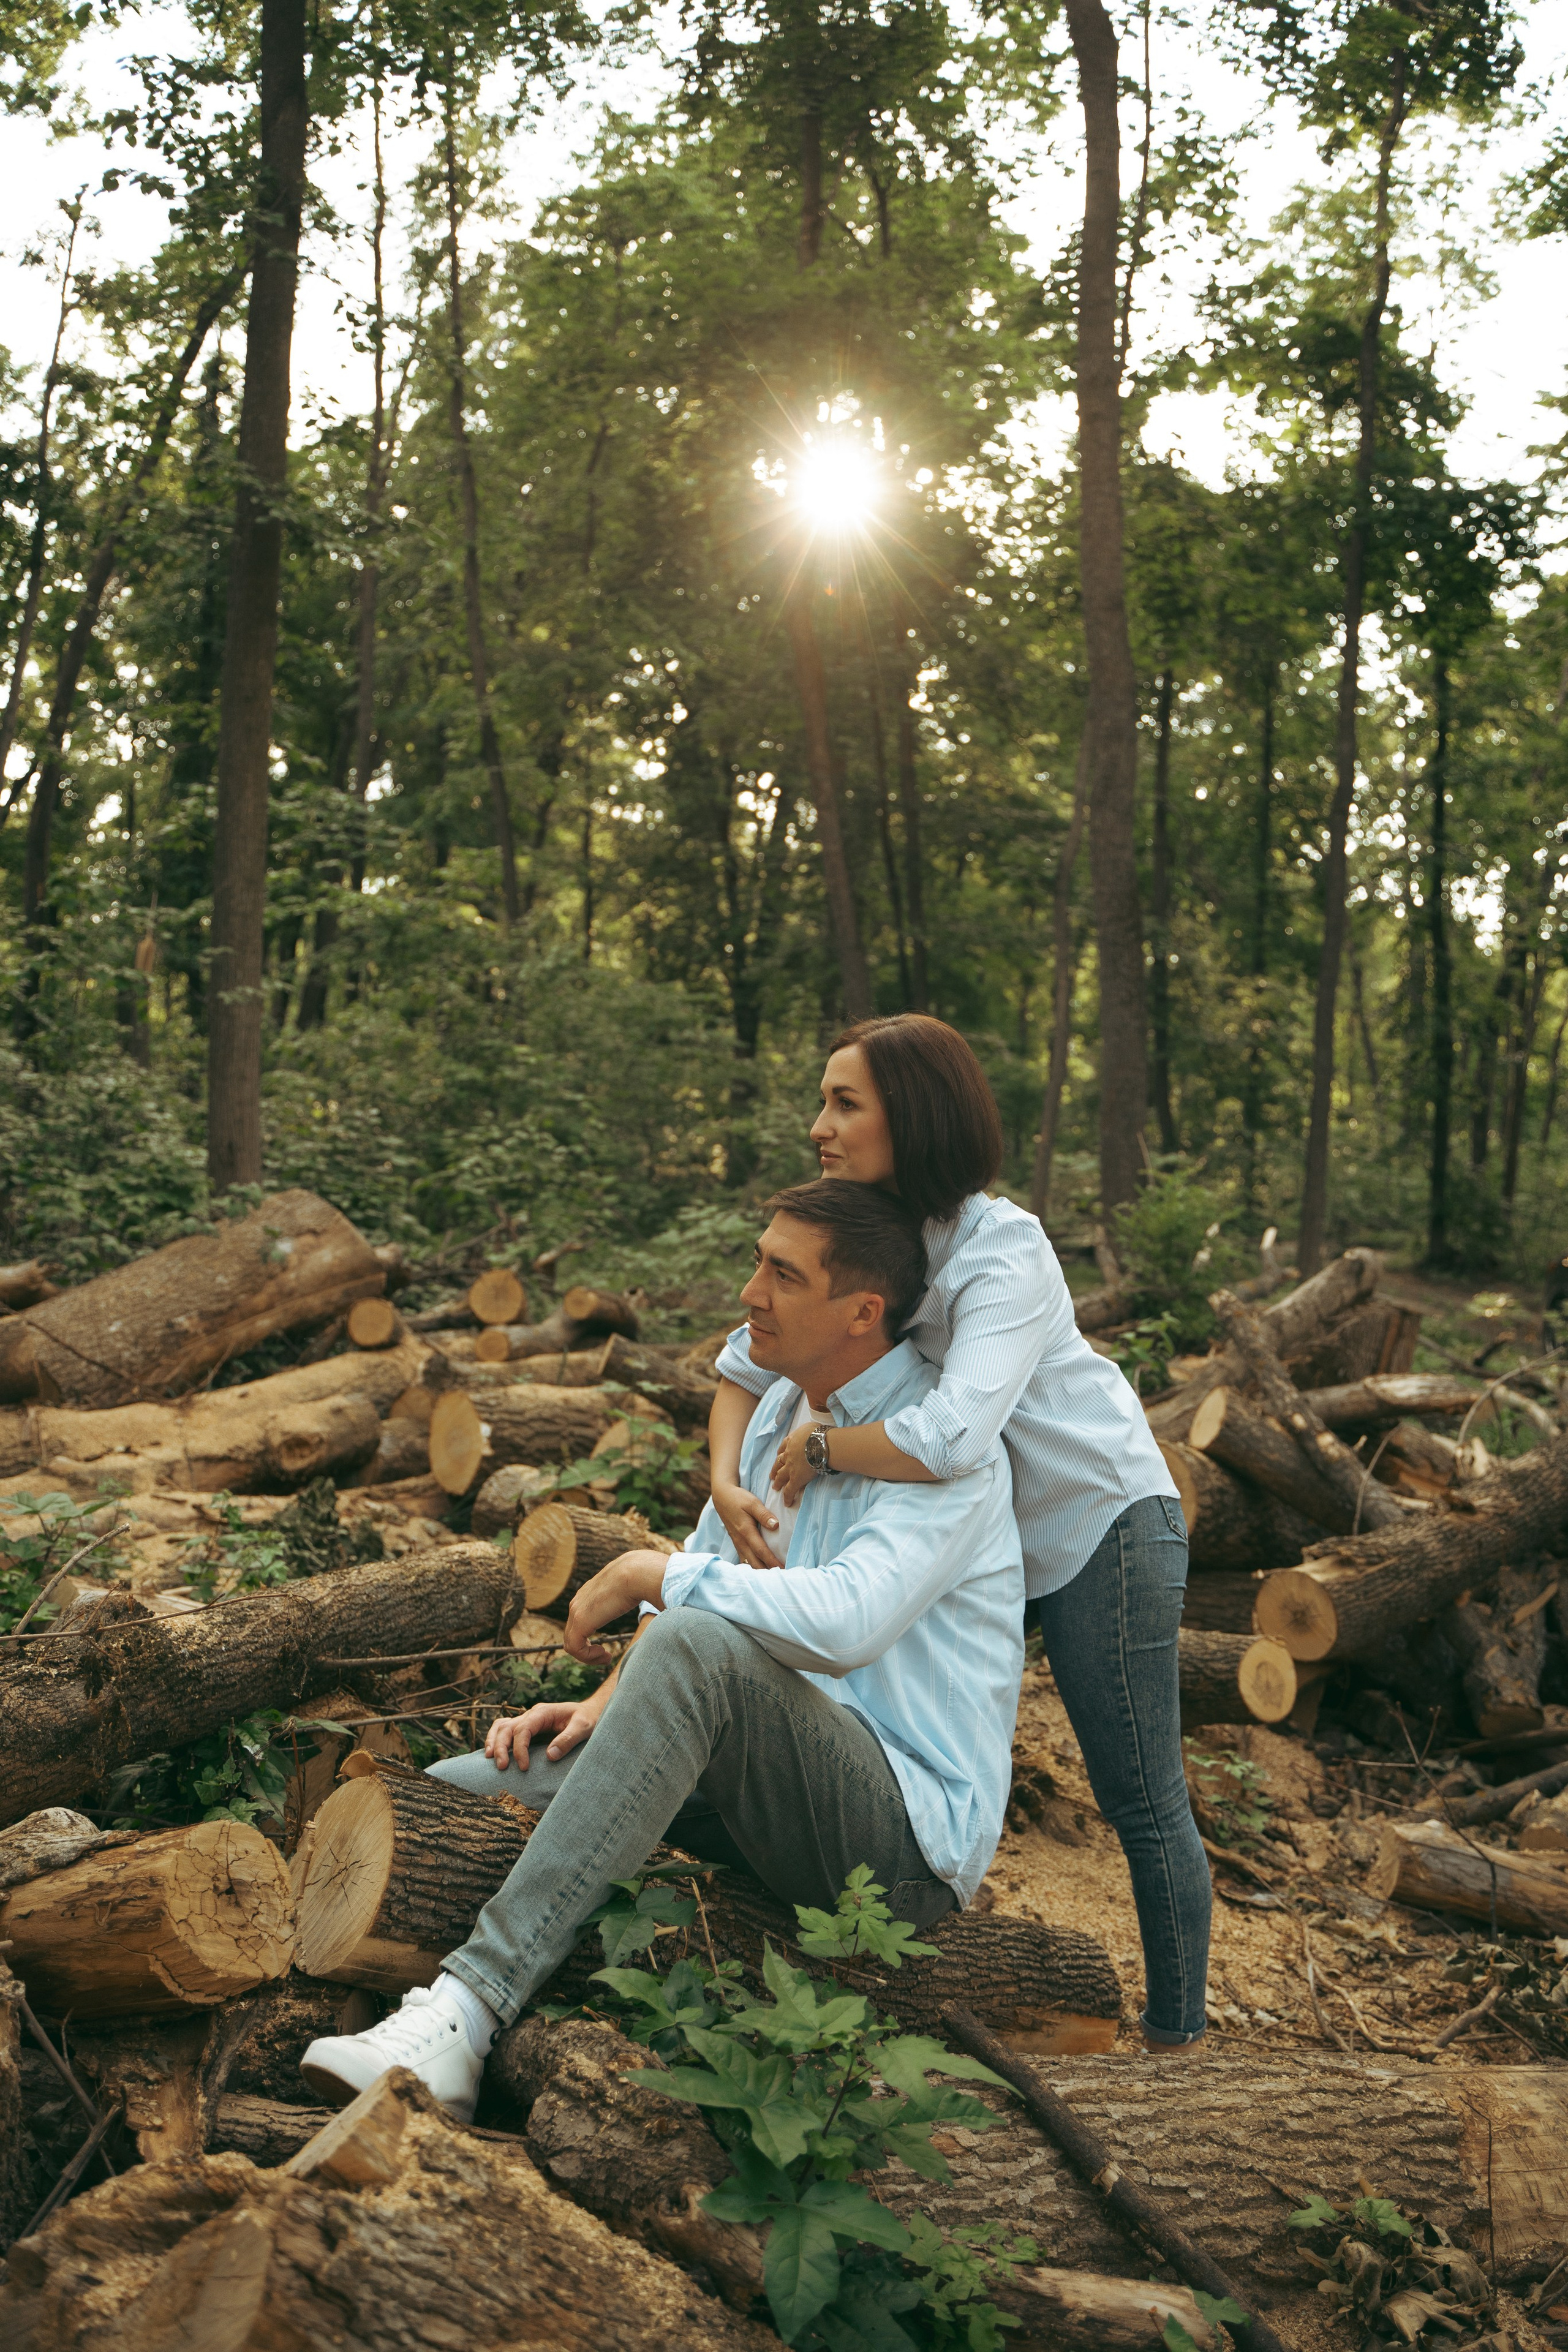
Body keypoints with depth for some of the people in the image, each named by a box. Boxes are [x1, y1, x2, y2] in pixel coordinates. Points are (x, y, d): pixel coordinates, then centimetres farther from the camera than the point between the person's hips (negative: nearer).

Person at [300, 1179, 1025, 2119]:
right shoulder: (783, 1408, 11)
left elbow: (841, 1623, -33)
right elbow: (707, 1576, 17)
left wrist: (647, 1575, -20)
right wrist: (604, 1706, 0)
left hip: (911, 1834, -8)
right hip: (791, 1795, 8)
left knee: (699, 1649, -35)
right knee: (462, 1791, -4)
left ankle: (476, 1999, -33)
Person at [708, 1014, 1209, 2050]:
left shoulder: (1004, 1252, -28)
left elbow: (950, 1438, -41)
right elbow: (748, 1361, 2)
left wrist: (816, 1450, -25)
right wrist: (728, 1479, -17)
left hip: (1102, 1521, -7)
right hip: (975, 1534, 8)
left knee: (1144, 1804, 3)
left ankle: (1178, 2032, 21)